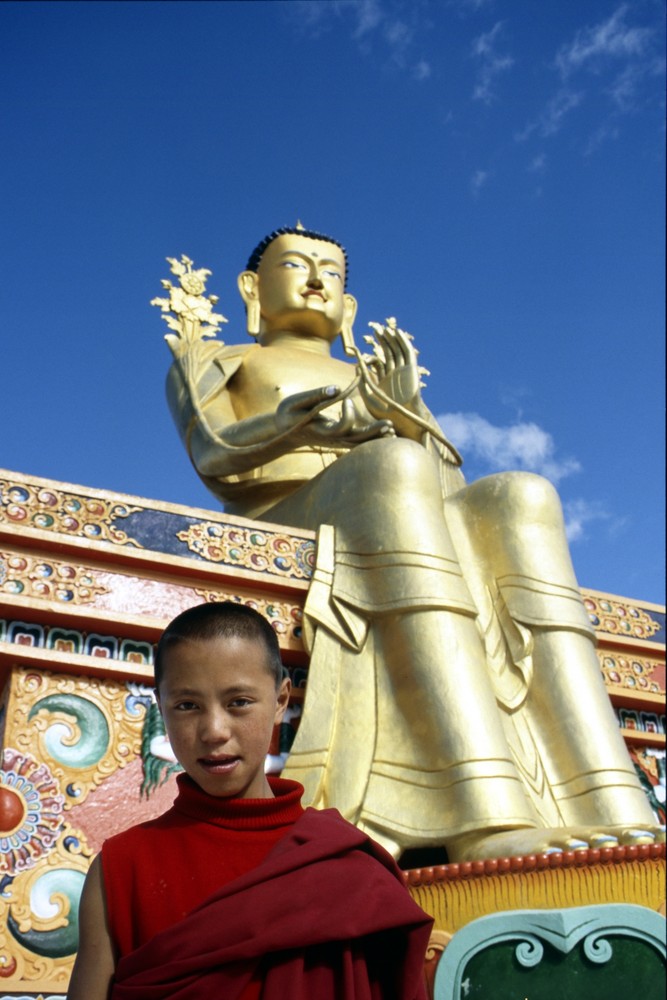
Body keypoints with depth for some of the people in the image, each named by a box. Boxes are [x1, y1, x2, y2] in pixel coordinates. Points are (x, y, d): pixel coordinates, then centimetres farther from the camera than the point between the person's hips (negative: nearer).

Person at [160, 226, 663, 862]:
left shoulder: (375, 380, 36)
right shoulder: (212, 360, 28)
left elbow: (450, 480, 16)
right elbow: (215, 456, 3)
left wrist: (404, 413, -5)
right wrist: (291, 422, -20)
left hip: (406, 534, 4)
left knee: (519, 497, -26)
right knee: (394, 463, -35)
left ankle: (606, 817, -43)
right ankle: (487, 824, -51)